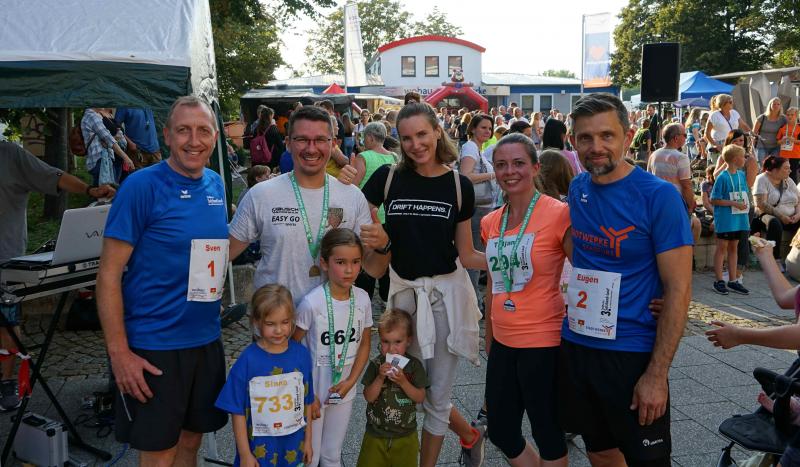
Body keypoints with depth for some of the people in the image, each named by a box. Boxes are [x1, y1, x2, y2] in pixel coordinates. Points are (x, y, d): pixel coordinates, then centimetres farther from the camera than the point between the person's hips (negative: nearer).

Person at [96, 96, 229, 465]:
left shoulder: (216, 185, 5)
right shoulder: (142, 186, -13)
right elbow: (109, 274, -13)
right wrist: (119, 352, -16)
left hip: (206, 340, 6)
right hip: (153, 347, -6)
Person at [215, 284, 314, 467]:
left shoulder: (302, 355, -6)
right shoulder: (247, 361, -15)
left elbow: (306, 402, 4)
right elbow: (238, 411, -10)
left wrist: (308, 440, 10)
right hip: (259, 448, -2)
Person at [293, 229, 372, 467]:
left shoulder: (363, 299, -8)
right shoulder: (311, 302, -22)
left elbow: (364, 344, 4)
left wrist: (351, 381, -7)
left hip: (343, 392, 4)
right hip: (313, 392, -4)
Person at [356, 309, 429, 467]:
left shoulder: (414, 365, -8)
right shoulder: (376, 365, -9)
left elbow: (420, 398, -9)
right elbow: (369, 397, -10)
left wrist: (402, 381, -22)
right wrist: (380, 377, -24)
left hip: (405, 436, 0)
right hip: (376, 434, 0)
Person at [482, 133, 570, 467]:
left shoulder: (558, 214, -12)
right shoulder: (490, 222, 7)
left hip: (543, 342, -6)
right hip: (503, 342, 7)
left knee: (547, 433, 10)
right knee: (500, 432, 17)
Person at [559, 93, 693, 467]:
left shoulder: (659, 196, -14)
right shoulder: (577, 189, 2)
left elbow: (678, 290, -15)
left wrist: (657, 374, -17)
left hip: (633, 353, -5)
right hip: (575, 345, 5)